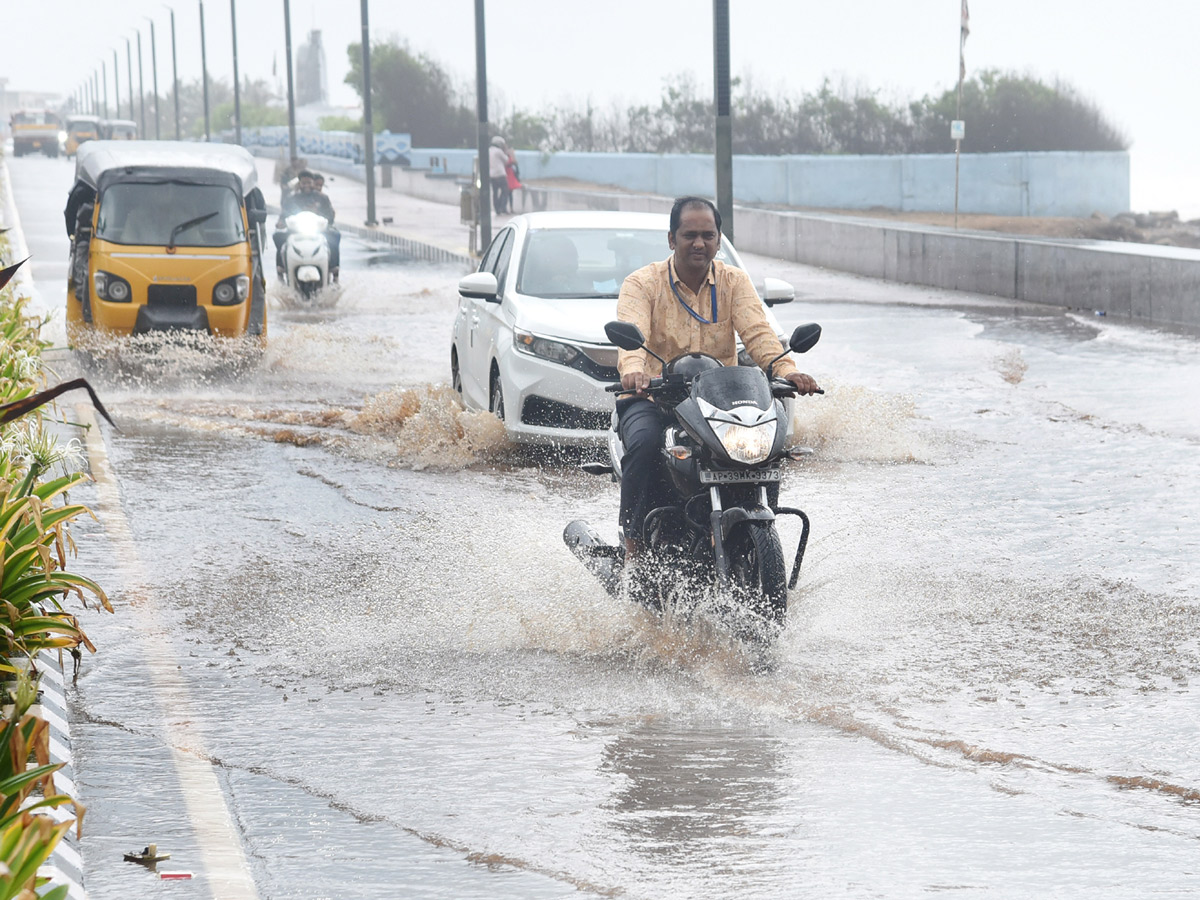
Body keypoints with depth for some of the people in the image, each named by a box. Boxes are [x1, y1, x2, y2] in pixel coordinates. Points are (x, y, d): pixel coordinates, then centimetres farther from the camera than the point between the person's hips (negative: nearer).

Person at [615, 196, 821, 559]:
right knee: (644, 443, -35)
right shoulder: (642, 284, 0)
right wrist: (633, 370, -43)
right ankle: (634, 542, -24)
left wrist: (787, 370, -29)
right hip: (651, 400, -2)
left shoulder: (734, 282, 8)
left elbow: (757, 333, -8)